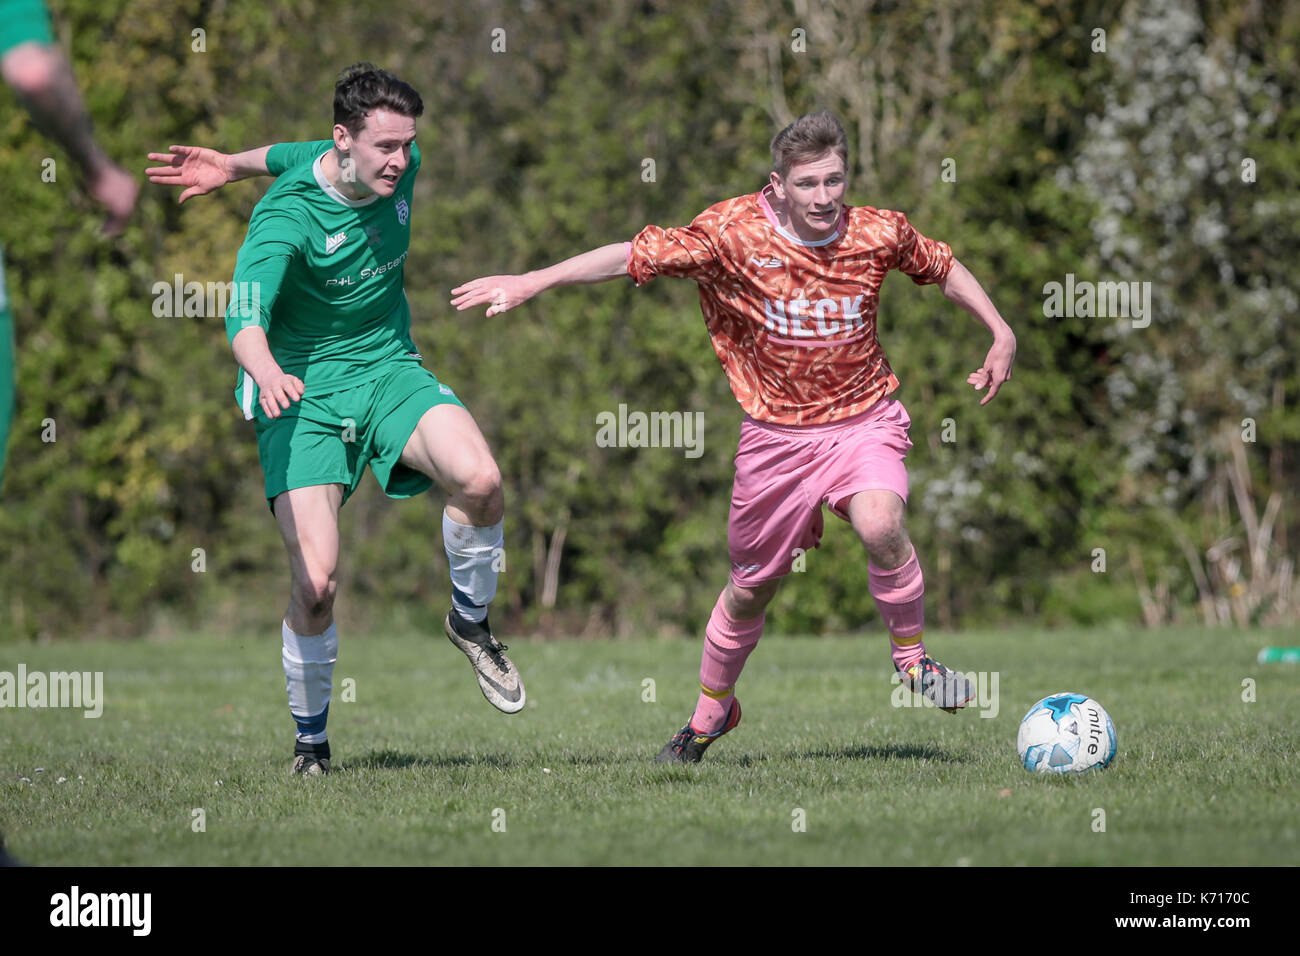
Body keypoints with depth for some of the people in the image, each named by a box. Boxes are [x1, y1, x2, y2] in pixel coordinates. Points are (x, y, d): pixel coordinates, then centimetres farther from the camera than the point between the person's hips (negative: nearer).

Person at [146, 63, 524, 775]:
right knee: (315, 582, -17)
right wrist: (266, 371, -54)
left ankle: (470, 621, 3)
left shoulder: (400, 167, -3)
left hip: (389, 370, 4)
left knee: (480, 480, -26)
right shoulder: (284, 218, -21)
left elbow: (295, 153, 18)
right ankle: (310, 741, 8)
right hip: (303, 392, -4)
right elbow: (244, 321, -35)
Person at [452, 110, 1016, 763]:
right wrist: (531, 282, -14)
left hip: (863, 421, 0)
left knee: (880, 525, -31)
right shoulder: (733, 233, -16)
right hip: (777, 433, 0)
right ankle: (710, 713, 38)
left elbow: (941, 266, 11)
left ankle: (912, 658, -5)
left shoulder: (878, 234, -9)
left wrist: (1001, 334, 6)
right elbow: (638, 256, -12)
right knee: (751, 587, 11)